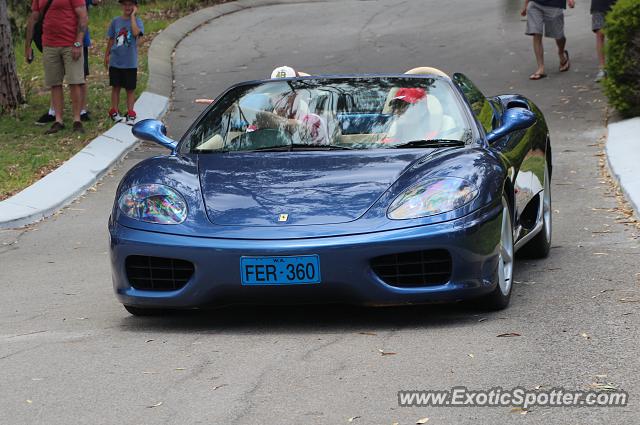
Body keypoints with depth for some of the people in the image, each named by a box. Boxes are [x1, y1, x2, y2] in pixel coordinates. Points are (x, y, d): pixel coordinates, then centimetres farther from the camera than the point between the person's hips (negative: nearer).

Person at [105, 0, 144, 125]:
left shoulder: (137, 21, -4)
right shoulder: (116, 21, 4)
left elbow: (136, 33, -26)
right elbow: (111, 39, 12)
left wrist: (132, 16, -18)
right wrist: (107, 55, 13)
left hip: (130, 63, -2)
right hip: (115, 61, 2)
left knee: (130, 88, 5)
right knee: (116, 87, 9)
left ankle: (130, 114, 11)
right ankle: (114, 112, 18)